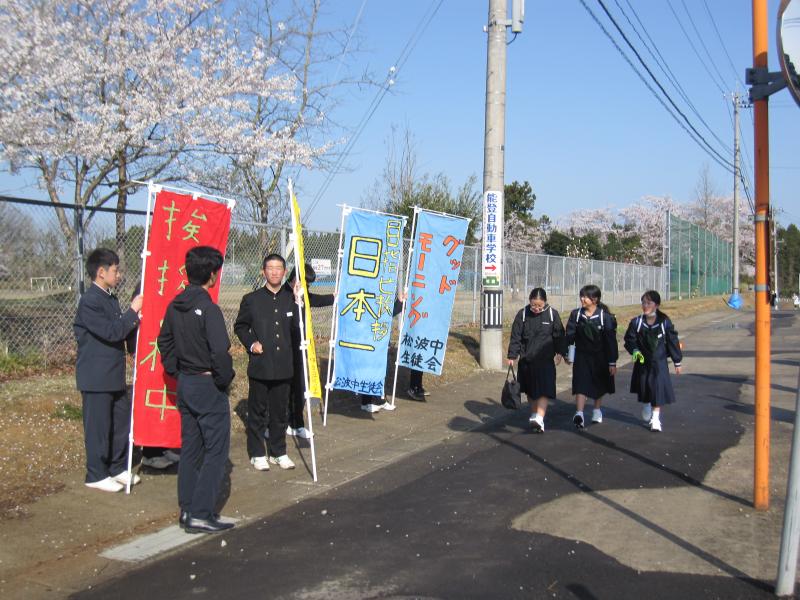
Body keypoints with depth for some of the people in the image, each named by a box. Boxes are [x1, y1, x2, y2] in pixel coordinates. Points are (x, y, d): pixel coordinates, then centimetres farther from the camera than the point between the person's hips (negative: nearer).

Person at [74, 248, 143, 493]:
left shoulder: (110, 298, 12)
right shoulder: (89, 301, -17)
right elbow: (112, 332, -24)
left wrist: (135, 317, 1)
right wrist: (133, 311, -17)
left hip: (115, 376, 9)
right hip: (96, 378, -9)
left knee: (122, 422, 15)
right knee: (98, 427, 2)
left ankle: (118, 468, 29)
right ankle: (96, 476, 15)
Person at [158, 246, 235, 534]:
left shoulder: (175, 305, 5)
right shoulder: (208, 308, -20)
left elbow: (164, 341, 15)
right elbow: (220, 351, -25)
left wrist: (175, 372, 17)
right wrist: (225, 378, -10)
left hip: (184, 384, 8)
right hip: (208, 386, -8)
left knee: (190, 448, 16)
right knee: (216, 449, 1)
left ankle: (187, 509, 23)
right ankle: (201, 514, 0)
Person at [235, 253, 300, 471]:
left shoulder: (291, 299, 7)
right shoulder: (251, 299, 0)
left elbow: (297, 329, 12)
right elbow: (240, 326, 8)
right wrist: (251, 344, -7)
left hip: (284, 366, 2)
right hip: (260, 365, -2)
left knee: (280, 411, 10)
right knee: (258, 411, 5)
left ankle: (278, 452, 23)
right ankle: (257, 454, 17)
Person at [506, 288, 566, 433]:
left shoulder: (552, 314, -5)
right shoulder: (522, 314, -3)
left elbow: (559, 335, 5)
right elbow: (515, 336, -1)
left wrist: (559, 353, 0)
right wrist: (512, 356, -6)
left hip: (545, 360, -2)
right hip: (526, 359, 2)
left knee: (543, 390, -12)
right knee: (530, 390, 13)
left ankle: (539, 419, -21)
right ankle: (534, 414, 30)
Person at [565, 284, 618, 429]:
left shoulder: (605, 317, -13)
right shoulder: (576, 314, -4)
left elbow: (611, 341, -11)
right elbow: (570, 335, -2)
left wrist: (612, 362, -10)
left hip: (600, 357, -1)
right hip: (582, 356, 1)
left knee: (599, 386, 15)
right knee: (581, 384, -12)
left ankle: (597, 410, 33)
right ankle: (579, 414, -18)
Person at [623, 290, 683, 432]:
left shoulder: (665, 322, -8)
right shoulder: (636, 322, -7)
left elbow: (673, 342, -1)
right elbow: (629, 339, -2)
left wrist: (677, 362, 4)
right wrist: (635, 351, -23)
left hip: (659, 362, -1)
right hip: (642, 362, 2)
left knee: (658, 388, -5)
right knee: (644, 387, 13)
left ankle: (655, 418, 8)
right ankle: (646, 405, 45)